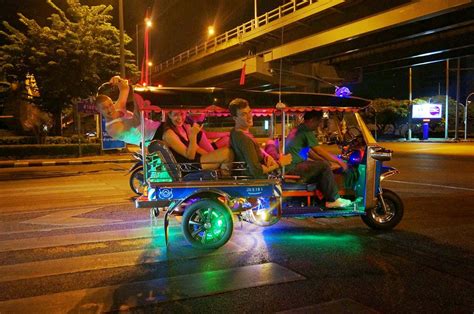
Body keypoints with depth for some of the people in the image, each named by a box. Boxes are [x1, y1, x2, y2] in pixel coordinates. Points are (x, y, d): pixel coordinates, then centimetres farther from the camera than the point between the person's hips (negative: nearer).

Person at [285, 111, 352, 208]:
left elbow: (309, 151, 24)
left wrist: (324, 160, 16)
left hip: (291, 166, 11)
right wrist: (339, 161, -4)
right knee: (324, 166, -16)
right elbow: (320, 151, -13)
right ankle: (334, 200, -9)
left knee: (321, 171, 15)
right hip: (293, 167, -11)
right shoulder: (306, 131, -13)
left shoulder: (298, 129, 19)